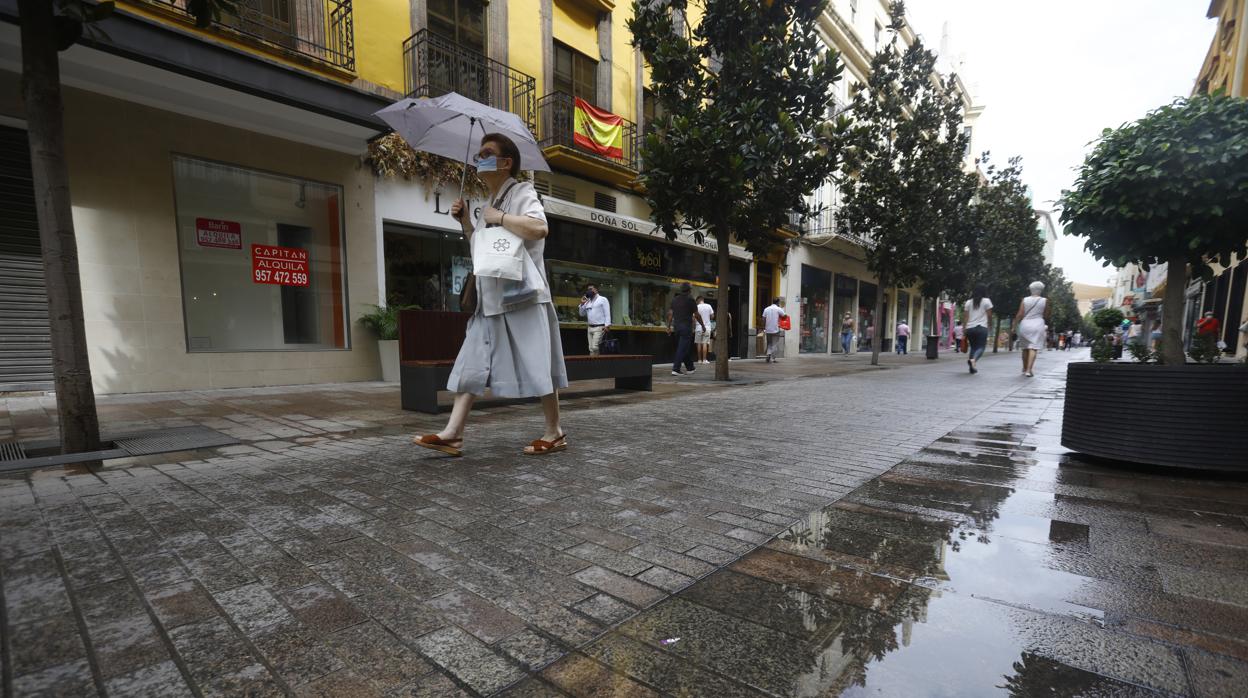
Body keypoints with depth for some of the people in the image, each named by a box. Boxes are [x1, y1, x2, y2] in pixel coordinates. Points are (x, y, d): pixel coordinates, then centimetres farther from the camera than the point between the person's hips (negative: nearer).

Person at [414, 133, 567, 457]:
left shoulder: (522, 193, -3)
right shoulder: (490, 204, 22)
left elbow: (539, 227, -24)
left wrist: (500, 217, -13)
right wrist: (465, 220, 17)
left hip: (522, 296, -8)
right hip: (490, 299, 9)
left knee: (536, 366, -3)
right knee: (472, 364, 3)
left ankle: (555, 433, 10)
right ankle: (452, 433, 6)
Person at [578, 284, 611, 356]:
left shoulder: (603, 299, -1)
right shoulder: (587, 301, 18)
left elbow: (607, 313, -8)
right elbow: (582, 314, 19)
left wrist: (607, 325, -19)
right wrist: (582, 304, 5)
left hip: (599, 328, -7)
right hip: (590, 328, 7)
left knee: (594, 347, -16)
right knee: (591, 348, 5)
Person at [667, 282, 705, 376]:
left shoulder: (674, 299, 9)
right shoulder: (690, 299, -7)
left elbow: (670, 314, 7)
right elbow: (696, 315, -5)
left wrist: (669, 326, 11)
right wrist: (703, 325, 6)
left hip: (677, 326, 7)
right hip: (686, 327, -7)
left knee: (686, 347, 18)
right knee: (682, 348, -7)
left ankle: (690, 367, 28)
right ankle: (675, 369, -13)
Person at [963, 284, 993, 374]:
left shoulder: (969, 302, 10)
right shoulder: (987, 301, 2)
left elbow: (965, 317, 5)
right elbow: (989, 316, 3)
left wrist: (964, 330, 5)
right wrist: (990, 323, 23)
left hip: (970, 328, 4)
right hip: (981, 327, -4)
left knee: (973, 347, 15)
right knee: (981, 347, -3)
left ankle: (972, 367, 10)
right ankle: (973, 360, -33)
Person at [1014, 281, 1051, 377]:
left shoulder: (1025, 300, 1)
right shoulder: (1045, 300, 0)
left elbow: (1020, 314, -4)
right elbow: (1046, 316, 4)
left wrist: (1015, 324, 2)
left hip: (1025, 325, 2)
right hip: (1038, 325, -2)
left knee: (1025, 348, 12)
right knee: (1033, 348, -6)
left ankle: (1025, 369, 22)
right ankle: (1029, 370, -17)